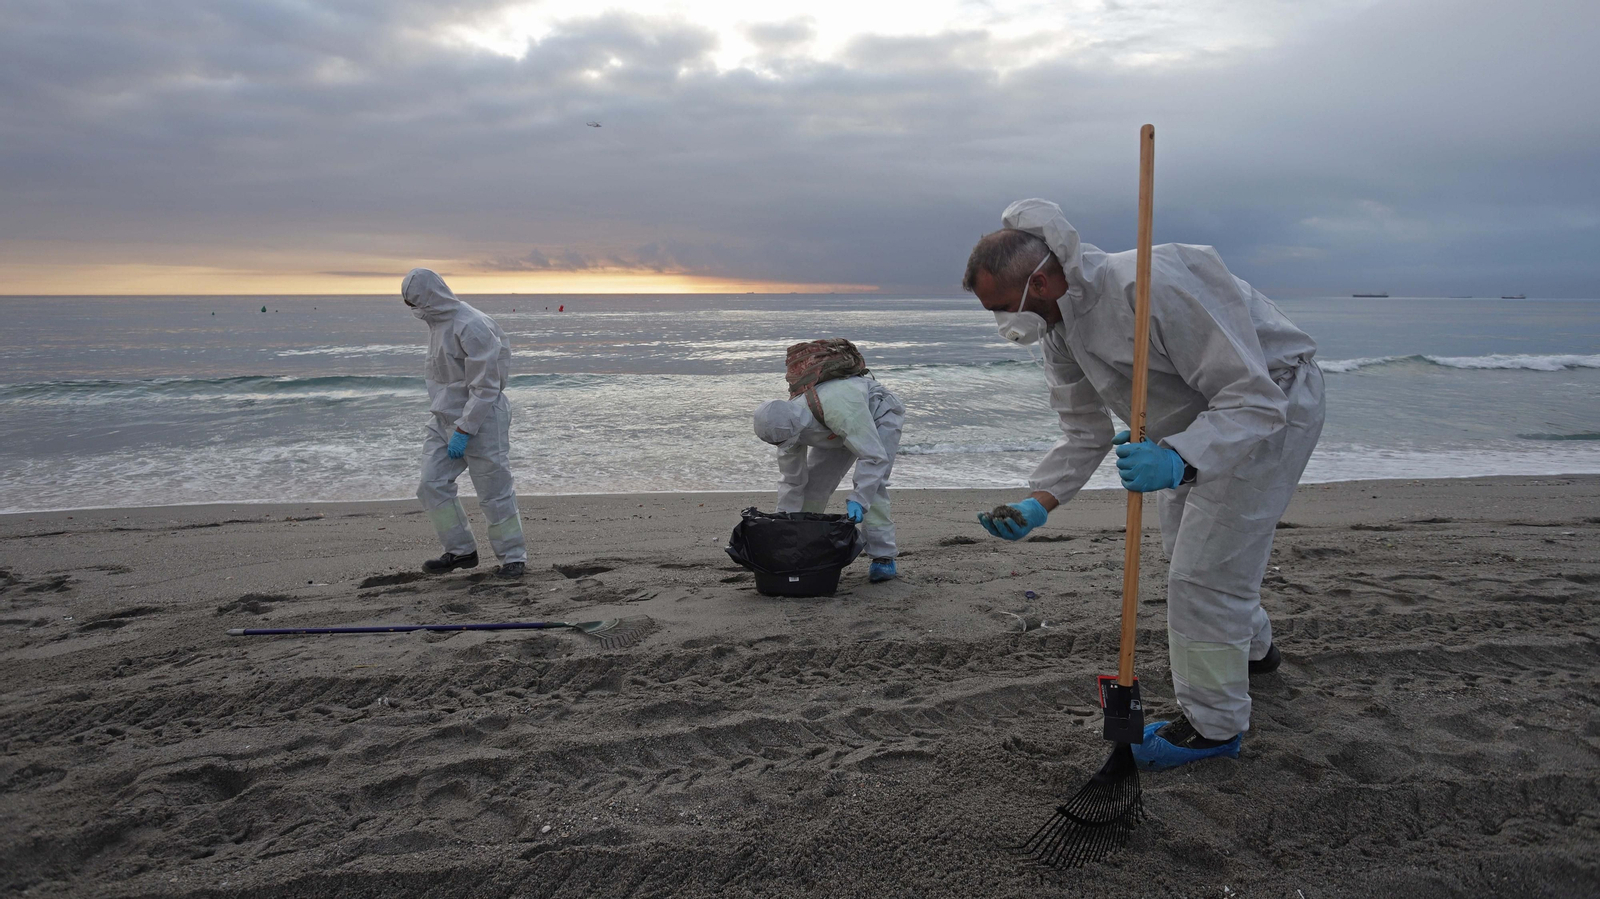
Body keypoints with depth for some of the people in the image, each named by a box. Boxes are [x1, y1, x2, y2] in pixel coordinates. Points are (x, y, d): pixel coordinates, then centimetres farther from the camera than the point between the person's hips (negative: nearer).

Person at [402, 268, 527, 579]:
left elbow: (485, 386, -21)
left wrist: (464, 430, -21)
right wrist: (437, 418, 17)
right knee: (432, 485, 1)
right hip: (443, 418, 8)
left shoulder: (471, 326, -20)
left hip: (480, 419, -8)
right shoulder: (437, 323, 9)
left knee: (495, 492, 0)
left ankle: (513, 556, 14)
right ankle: (461, 550, 14)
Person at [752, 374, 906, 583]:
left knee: (872, 486, -24)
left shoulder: (839, 409, -47)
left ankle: (883, 558, -17)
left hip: (881, 414, -6)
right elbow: (790, 481, -11)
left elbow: (873, 456, -43)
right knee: (815, 483, -2)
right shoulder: (787, 425, -23)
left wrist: (858, 500, -51)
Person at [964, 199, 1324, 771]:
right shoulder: (1057, 326, -9)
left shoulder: (1154, 285, -38)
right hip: (1202, 418, 9)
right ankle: (1252, 646, 51)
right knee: (1184, 548, 24)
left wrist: (1178, 461, -50)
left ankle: (1214, 725, 10)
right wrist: (1038, 503, -17)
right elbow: (1085, 433, -2)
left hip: (1274, 403, -9)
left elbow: (1254, 398, -36)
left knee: (1203, 569, -9)